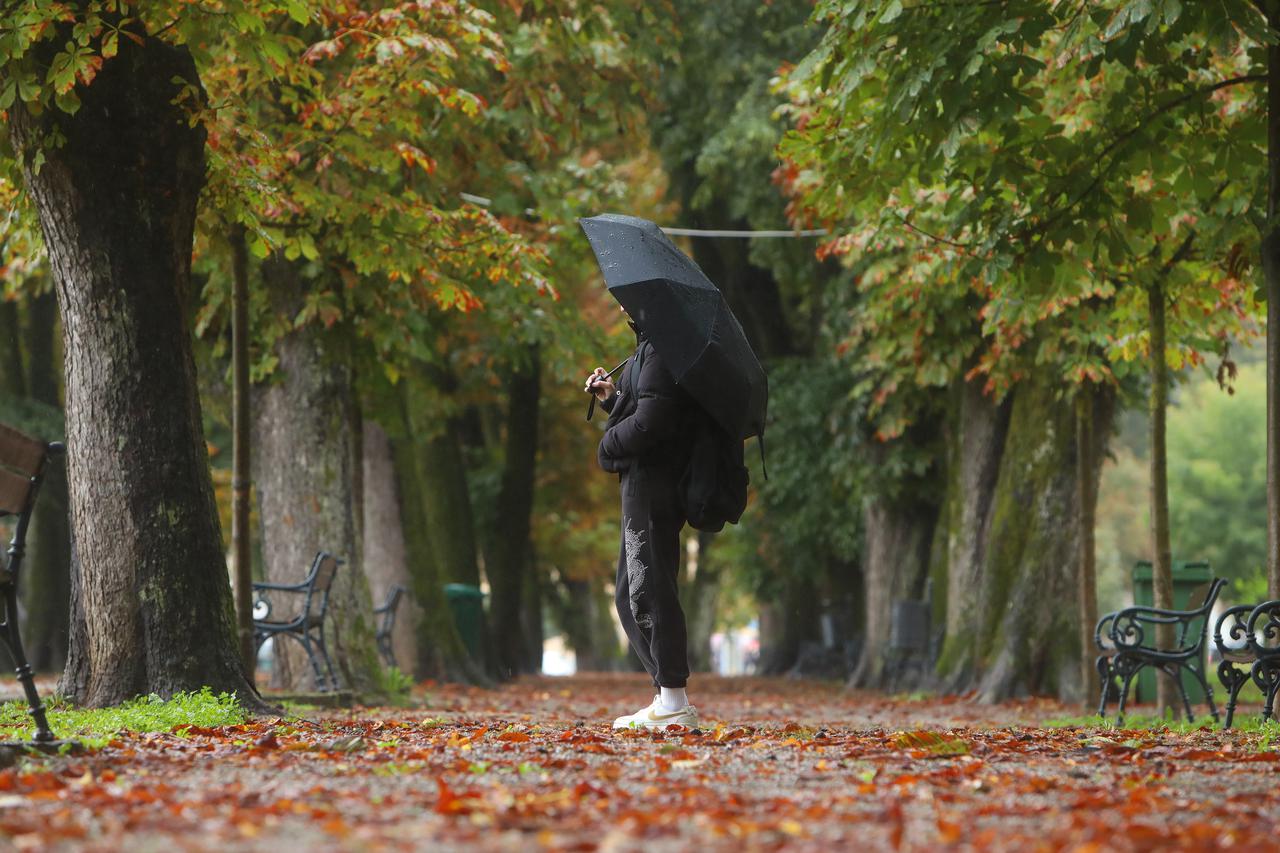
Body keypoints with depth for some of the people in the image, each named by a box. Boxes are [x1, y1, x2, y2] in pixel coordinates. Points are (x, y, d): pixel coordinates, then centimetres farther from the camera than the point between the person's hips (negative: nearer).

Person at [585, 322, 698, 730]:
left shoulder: (659, 350, -14)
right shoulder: (650, 348, 19)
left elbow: (650, 421, -22)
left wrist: (609, 446, -8)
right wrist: (612, 398, 18)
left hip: (651, 484, -11)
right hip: (645, 485, 11)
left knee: (649, 589, -10)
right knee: (630, 596, 14)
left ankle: (674, 703, -11)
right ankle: (666, 695, 13)